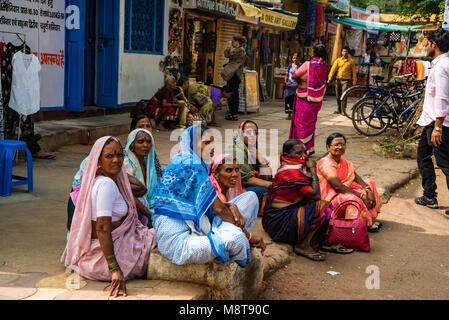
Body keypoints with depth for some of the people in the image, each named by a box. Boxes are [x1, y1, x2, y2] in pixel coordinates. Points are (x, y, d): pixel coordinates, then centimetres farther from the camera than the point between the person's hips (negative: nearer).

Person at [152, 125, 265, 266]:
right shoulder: (192, 166, -16)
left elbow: (214, 205, 12)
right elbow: (219, 208, -15)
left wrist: (231, 207, -10)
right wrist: (249, 236, -7)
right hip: (177, 240, -10)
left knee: (250, 197, 9)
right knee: (236, 237, -36)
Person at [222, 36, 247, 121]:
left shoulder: (240, 50, -13)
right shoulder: (238, 50, 20)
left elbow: (227, 54, -17)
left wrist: (229, 46, -3)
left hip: (235, 75, -10)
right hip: (232, 75, 10)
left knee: (233, 94, -8)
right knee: (230, 94, 14)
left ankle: (234, 115, -6)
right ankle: (232, 113, 19)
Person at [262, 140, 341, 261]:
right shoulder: (292, 172, -19)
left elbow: (310, 195, 11)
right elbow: (316, 195, -20)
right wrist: (313, 171, -13)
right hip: (280, 220, -10)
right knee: (323, 207, -19)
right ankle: (303, 246, -9)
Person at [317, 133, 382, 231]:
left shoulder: (342, 160, 8)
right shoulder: (326, 164, -22)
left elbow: (356, 177, 3)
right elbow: (338, 187, -28)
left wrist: (368, 190, -16)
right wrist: (362, 196, -26)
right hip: (331, 197, -11)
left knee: (369, 183, 10)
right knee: (352, 199, -36)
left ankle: (370, 219, 3)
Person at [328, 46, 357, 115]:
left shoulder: (351, 61, 3)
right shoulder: (338, 60, 8)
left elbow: (354, 72, 4)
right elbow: (333, 69, 1)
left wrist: (354, 81, 0)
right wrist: (330, 78, -10)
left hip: (346, 80, -3)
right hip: (338, 80, 3)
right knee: (338, 96, 7)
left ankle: (343, 111, -11)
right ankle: (339, 109, 20)